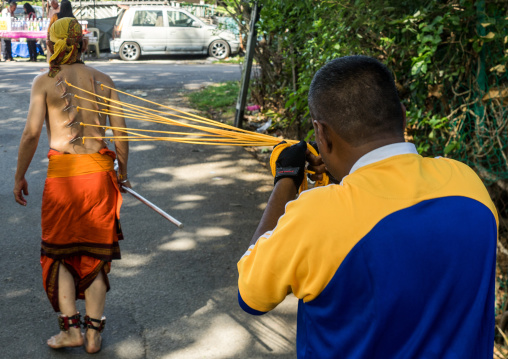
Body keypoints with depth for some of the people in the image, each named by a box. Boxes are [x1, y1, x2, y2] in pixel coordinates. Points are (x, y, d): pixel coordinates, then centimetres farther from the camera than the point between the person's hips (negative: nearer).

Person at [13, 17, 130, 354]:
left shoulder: (45, 81, -3)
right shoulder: (104, 80, 5)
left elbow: (32, 133, -9)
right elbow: (121, 132, 4)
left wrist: (20, 176, 2)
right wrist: (123, 172, 16)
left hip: (63, 172, -2)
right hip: (99, 170, 3)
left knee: (59, 251, 15)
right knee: (95, 253, 12)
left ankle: (71, 327, 10)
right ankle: (94, 333, 17)